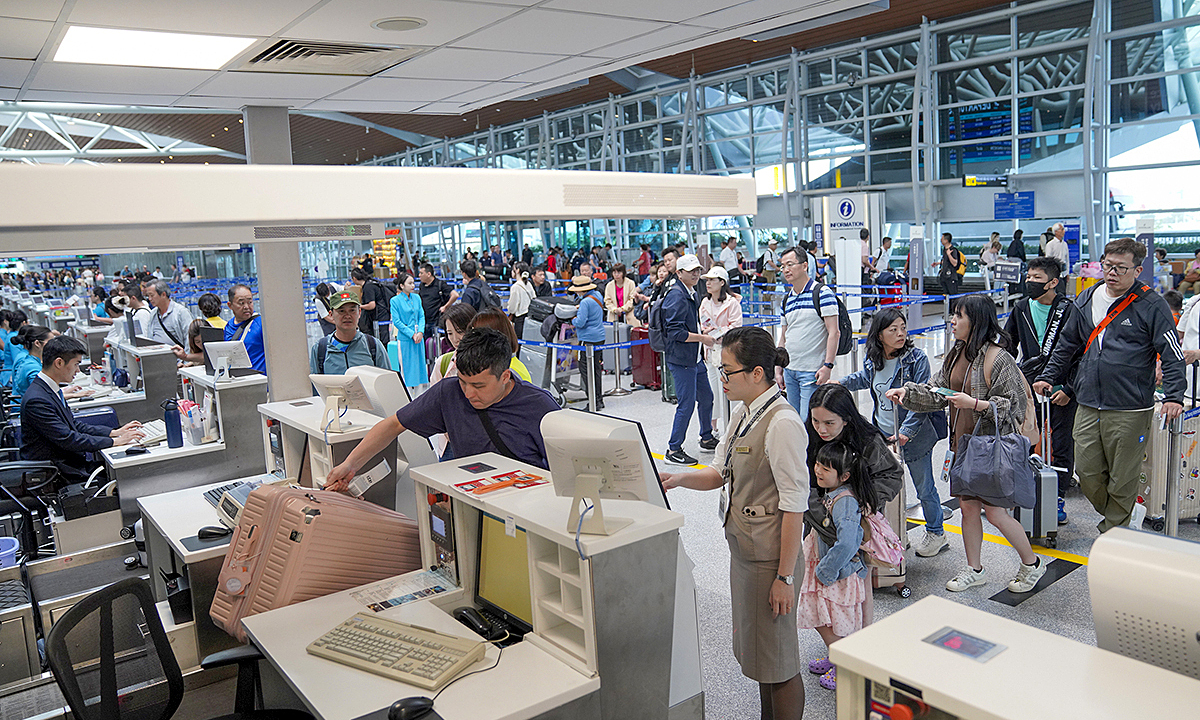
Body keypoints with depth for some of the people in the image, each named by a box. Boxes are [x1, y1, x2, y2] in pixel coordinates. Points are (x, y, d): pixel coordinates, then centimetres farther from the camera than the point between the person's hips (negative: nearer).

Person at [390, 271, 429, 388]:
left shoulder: (417, 298, 8)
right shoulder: (395, 300, -6)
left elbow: (422, 316, 9)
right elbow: (396, 321, -9)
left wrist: (420, 332, -7)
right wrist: (412, 334, -14)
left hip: (418, 337, 5)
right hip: (404, 338, -5)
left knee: (419, 364, 7)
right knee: (406, 367, -1)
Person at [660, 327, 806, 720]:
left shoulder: (782, 423, -22)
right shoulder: (743, 414, 6)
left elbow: (794, 504, -21)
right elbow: (720, 473, 12)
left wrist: (785, 576, -19)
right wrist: (681, 478, -8)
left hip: (771, 557, -9)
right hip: (743, 551, 9)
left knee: (777, 658, 7)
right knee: (754, 648, 22)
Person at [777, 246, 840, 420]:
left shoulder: (822, 293, -8)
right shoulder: (787, 299, 14)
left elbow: (833, 332, -12)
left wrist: (828, 366, -19)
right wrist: (779, 370, 17)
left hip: (813, 372, -7)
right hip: (790, 370, 7)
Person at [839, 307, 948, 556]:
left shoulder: (917, 359, -16)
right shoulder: (872, 360, -1)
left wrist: (906, 431, -23)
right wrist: (840, 383, 25)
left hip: (915, 435, -5)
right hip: (883, 434, 5)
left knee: (924, 487, 9)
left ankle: (936, 534, 31)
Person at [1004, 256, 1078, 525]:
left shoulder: (1069, 311, -8)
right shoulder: (1021, 309, 5)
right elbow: (1007, 346, 15)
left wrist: (1070, 389, -13)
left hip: (1061, 389, -4)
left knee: (1061, 446, 5)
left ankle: (1058, 499, 15)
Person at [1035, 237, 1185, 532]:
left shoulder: (1151, 305, -5)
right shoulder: (1086, 300, 10)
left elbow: (1173, 354, -7)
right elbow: (1067, 345, 22)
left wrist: (1173, 396, -18)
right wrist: (1048, 377, 17)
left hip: (1129, 410, -5)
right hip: (1088, 406, 5)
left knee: (1122, 480, 4)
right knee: (1087, 472, 9)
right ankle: (1128, 514, 34)